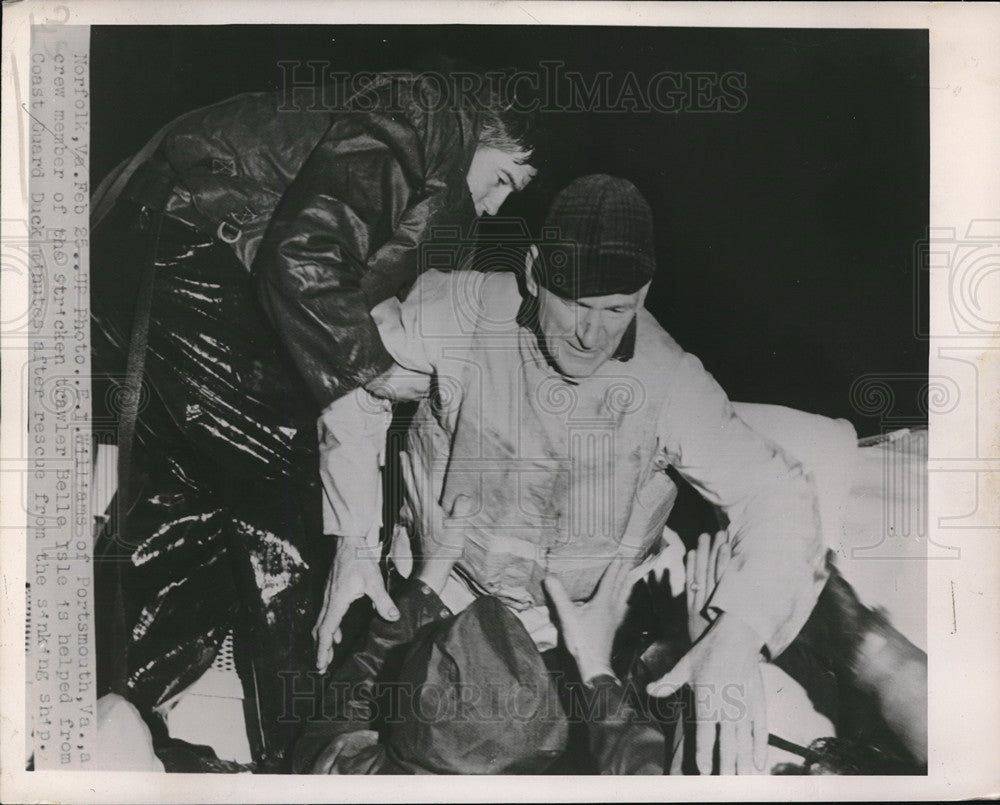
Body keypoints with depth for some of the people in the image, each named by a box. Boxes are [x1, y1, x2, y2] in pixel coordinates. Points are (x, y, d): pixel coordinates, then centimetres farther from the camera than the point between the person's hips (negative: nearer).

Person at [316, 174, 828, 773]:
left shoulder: (669, 382, -17)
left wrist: (739, 634, -32)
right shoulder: (459, 314, -18)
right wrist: (355, 543, -9)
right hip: (440, 600, 0)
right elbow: (350, 385, -4)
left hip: (583, 639, 1)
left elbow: (778, 495, -14)